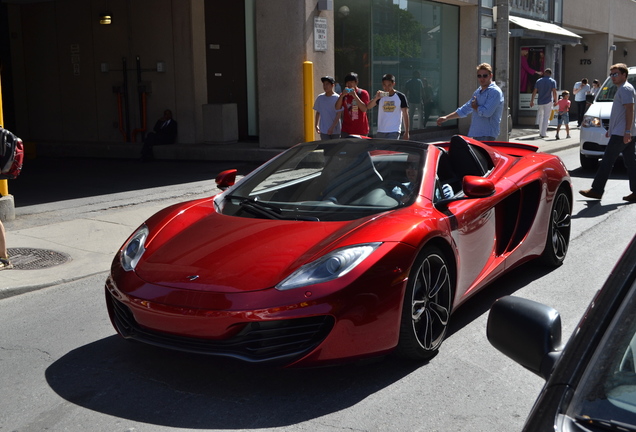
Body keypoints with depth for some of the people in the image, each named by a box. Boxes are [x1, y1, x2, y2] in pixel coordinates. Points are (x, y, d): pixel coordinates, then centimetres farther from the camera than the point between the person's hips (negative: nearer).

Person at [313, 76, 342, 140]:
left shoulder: (337, 98, -6)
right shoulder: (320, 98, 6)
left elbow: (338, 115, -10)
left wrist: (332, 127, -17)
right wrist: (316, 125, 9)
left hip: (335, 130, -2)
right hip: (323, 130, 2)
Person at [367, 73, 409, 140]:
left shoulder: (400, 96, -1)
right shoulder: (380, 96, 5)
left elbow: (405, 115, 1)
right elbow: (368, 107, -4)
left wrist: (406, 132, -2)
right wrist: (375, 98, -22)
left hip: (394, 132, -4)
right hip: (380, 131, 4)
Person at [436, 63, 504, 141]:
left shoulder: (495, 92, -10)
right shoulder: (478, 92, 18)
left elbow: (487, 112, -21)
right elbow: (464, 109, 25)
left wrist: (475, 107, -1)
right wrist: (446, 117, 22)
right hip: (476, 133, 9)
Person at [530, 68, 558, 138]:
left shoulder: (539, 81, 5)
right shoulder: (552, 81, -3)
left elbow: (534, 92, 2)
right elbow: (554, 92, -11)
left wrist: (532, 101, 6)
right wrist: (555, 100, 1)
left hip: (540, 101, 3)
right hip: (548, 102, -3)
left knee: (540, 116, 17)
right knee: (546, 117, 1)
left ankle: (541, 132, 23)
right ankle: (543, 133, -2)